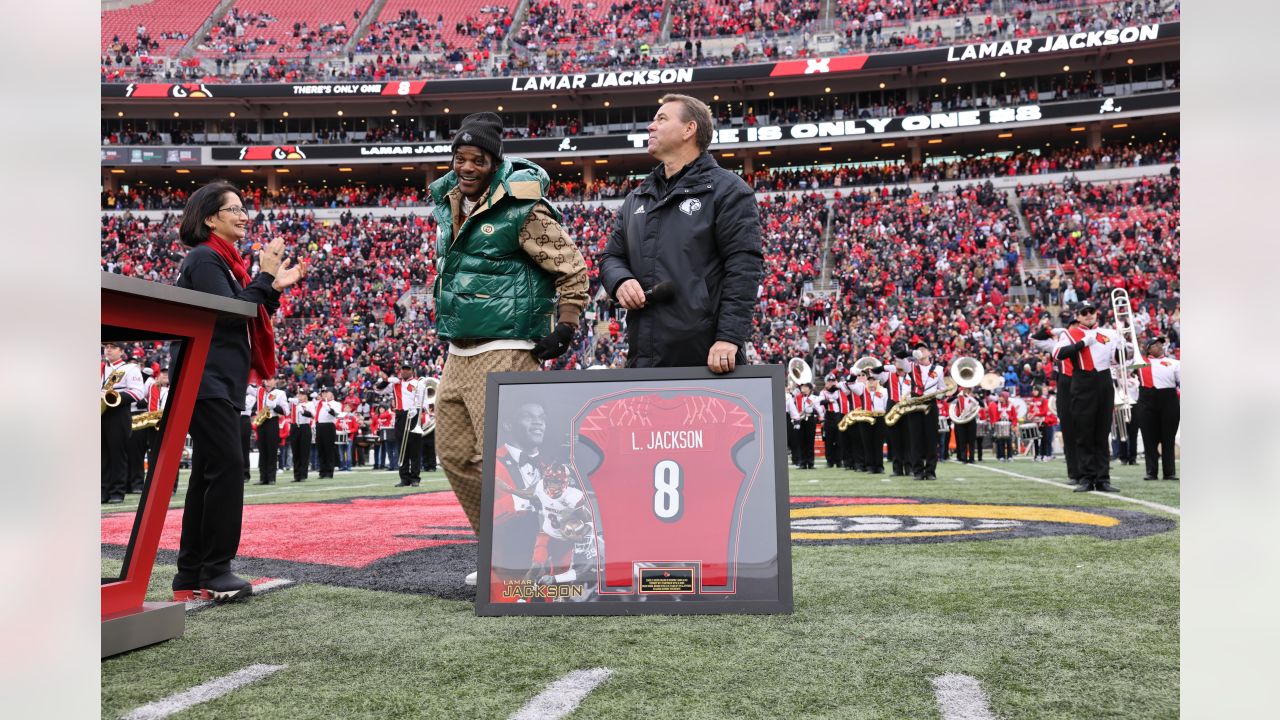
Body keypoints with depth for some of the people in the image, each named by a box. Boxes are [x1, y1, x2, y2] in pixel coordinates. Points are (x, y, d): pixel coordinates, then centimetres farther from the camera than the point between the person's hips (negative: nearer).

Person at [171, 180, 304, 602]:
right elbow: (226, 314, -18)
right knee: (227, 468, -13)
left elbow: (241, 318, 22)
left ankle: (191, 575, 14)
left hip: (219, 383, 10)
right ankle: (215, 570, -8)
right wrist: (265, 276, -14)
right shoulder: (205, 258, -8)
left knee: (208, 474, 9)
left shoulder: (222, 261, 21)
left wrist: (276, 288, 12)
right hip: (208, 382, -10)